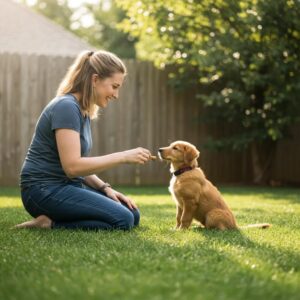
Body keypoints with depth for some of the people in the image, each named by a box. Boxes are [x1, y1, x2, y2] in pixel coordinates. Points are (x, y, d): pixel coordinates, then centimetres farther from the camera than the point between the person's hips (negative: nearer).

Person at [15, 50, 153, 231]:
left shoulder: (84, 111, 13)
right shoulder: (66, 107, -16)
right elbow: (72, 166, -25)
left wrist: (105, 188, 0)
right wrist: (123, 157, -22)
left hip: (67, 186, 10)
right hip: (45, 190, -10)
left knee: (133, 215, 3)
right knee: (122, 220, -20)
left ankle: (52, 222, 4)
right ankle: (50, 224, -10)